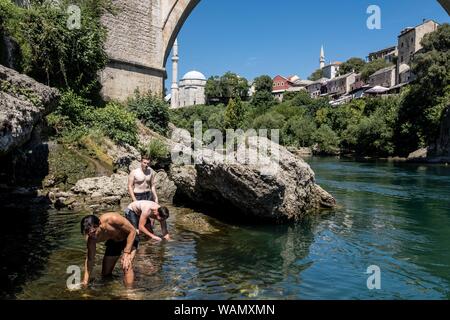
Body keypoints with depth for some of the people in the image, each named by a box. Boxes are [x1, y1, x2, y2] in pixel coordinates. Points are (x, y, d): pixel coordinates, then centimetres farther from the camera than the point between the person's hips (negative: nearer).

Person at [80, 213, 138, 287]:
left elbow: (132, 230, -28)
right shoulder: (92, 238, -25)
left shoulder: (112, 219, -40)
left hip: (130, 239, -5)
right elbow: (90, 259, -14)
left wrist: (126, 253, -29)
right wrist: (85, 281, -19)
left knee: (127, 266, -27)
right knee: (105, 274, 7)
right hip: (113, 242, 5)